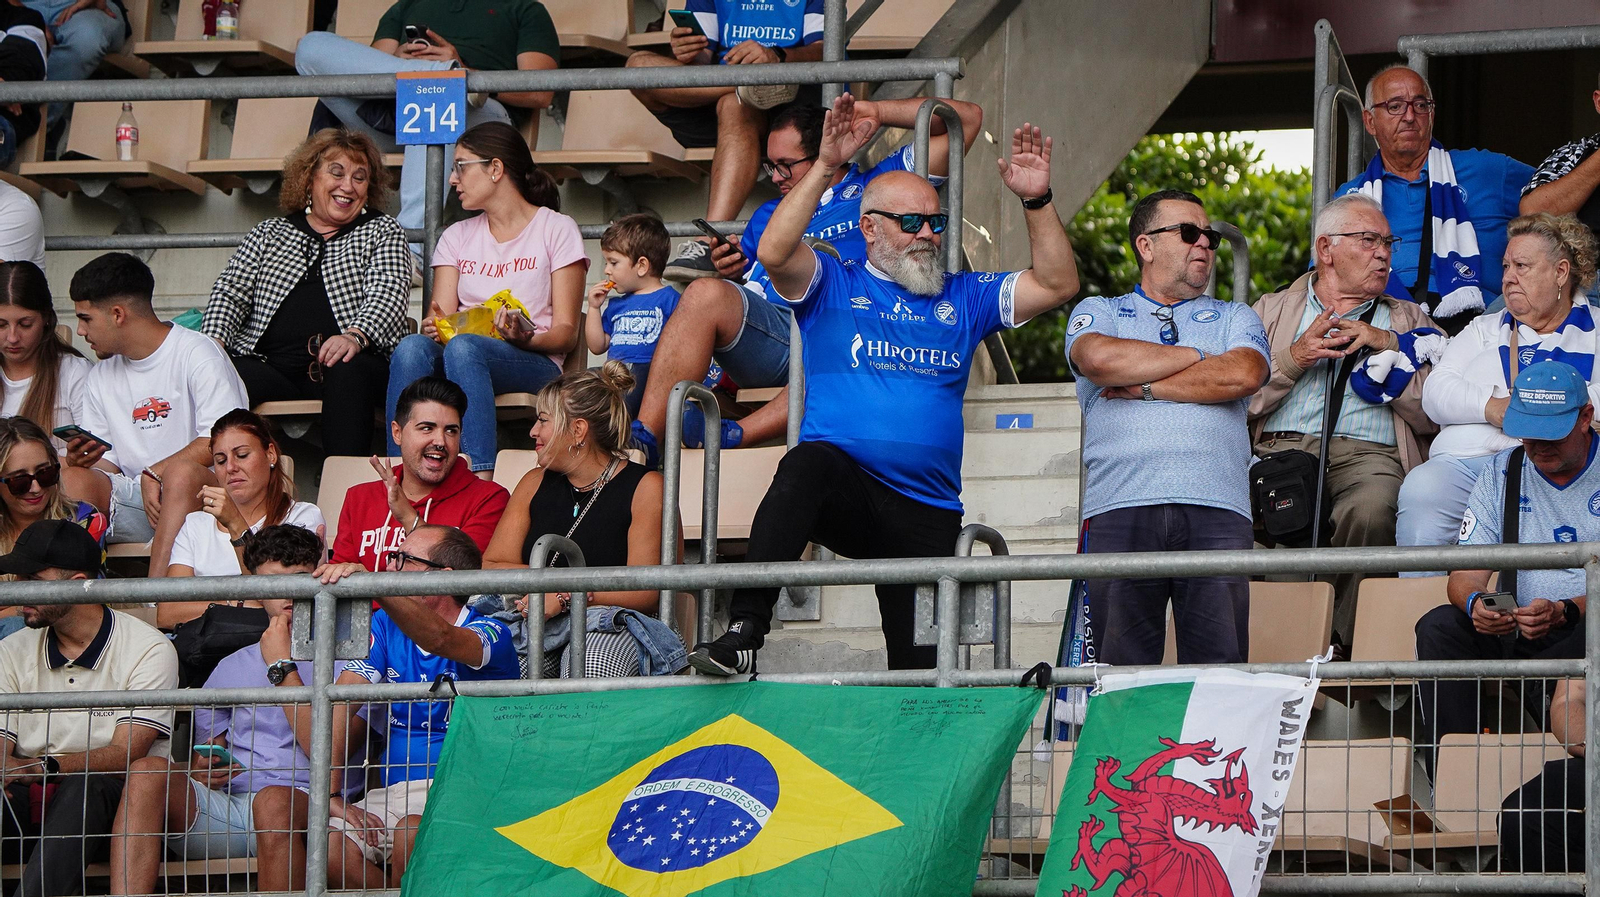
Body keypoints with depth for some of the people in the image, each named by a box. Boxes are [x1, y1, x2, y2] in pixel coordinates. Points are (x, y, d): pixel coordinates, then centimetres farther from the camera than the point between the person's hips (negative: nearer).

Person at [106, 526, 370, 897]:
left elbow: (329, 755, -6)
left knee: (273, 799, -40)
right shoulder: (232, 668, 26)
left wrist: (282, 667, 0)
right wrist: (201, 770, 1)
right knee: (148, 772, -24)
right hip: (227, 810, 4)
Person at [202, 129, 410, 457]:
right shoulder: (268, 234, 25)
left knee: (349, 371, -38)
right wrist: (213, 341, -7)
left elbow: (387, 295, 3)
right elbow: (230, 292, 16)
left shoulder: (382, 231, 20)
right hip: (268, 364, 2)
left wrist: (355, 336, -20)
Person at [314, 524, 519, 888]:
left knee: (412, 834, -35)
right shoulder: (385, 626, 14)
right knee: (331, 845, -24)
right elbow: (337, 707, 4)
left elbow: (439, 639, -28)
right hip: (395, 794, 4)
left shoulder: (491, 635, -3)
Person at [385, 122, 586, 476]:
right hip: (456, 355, 4)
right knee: (412, 347, -32)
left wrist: (525, 338, -21)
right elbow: (442, 320, 10)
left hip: (533, 362, -4)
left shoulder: (556, 230, 9)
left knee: (463, 348, -38)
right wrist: (433, 328, -15)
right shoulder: (457, 237, 24)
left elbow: (566, 333, 0)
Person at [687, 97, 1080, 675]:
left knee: (922, 669, -3)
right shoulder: (833, 288, 11)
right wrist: (825, 167, -15)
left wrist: (1036, 202, 1)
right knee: (808, 463, -40)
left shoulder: (963, 298, 21)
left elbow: (1057, 284, 14)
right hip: (843, 494, -4)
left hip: (928, 515, 4)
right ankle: (743, 633, -47)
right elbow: (774, 253, -8)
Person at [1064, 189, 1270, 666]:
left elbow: (1242, 376, 2)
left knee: (1219, 660, -9)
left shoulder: (1235, 318, 24)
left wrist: (1144, 387, 2)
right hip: (1120, 508, -1)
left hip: (1216, 507, 1)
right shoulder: (1099, 313, 20)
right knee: (1122, 668, -8)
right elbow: (1099, 358, -4)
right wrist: (1199, 356, 6)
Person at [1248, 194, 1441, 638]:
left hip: (1368, 452, 0)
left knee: (1371, 508, -38)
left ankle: (1340, 643, -26)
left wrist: (1389, 347, 2)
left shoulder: (1408, 320, 26)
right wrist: (1294, 359, -2)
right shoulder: (1272, 310, 26)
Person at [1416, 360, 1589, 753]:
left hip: (1586, 631, -4)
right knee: (1438, 627, -23)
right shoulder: (1502, 473, 12)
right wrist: (1474, 602, -20)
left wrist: (1563, 613, -29)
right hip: (1516, 632, 4)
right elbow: (1467, 571, 6)